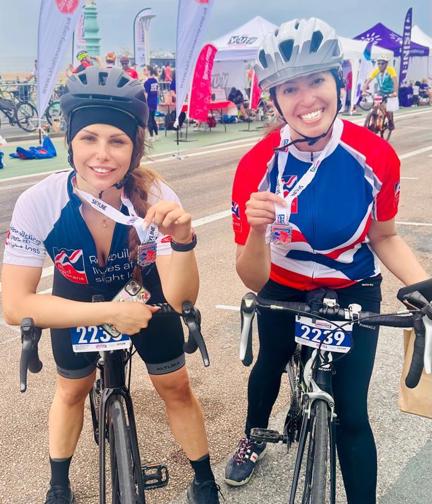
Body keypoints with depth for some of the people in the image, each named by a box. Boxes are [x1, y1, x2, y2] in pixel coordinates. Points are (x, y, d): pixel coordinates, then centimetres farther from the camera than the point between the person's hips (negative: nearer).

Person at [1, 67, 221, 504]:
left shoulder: (155, 198, -34)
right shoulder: (38, 202, -34)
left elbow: (179, 298, -34)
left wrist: (182, 239, -54)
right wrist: (110, 313, -40)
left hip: (143, 294, 0)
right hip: (77, 301, 1)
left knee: (175, 387, 6)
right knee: (71, 390, 16)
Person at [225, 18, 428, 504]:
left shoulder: (376, 156, -25)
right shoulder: (256, 166, -27)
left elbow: (385, 237, -7)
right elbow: (252, 280, -26)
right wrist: (257, 230, -46)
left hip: (353, 292, -1)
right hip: (283, 291, 1)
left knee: (351, 411, 0)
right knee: (269, 365, 27)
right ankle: (254, 438, 60)